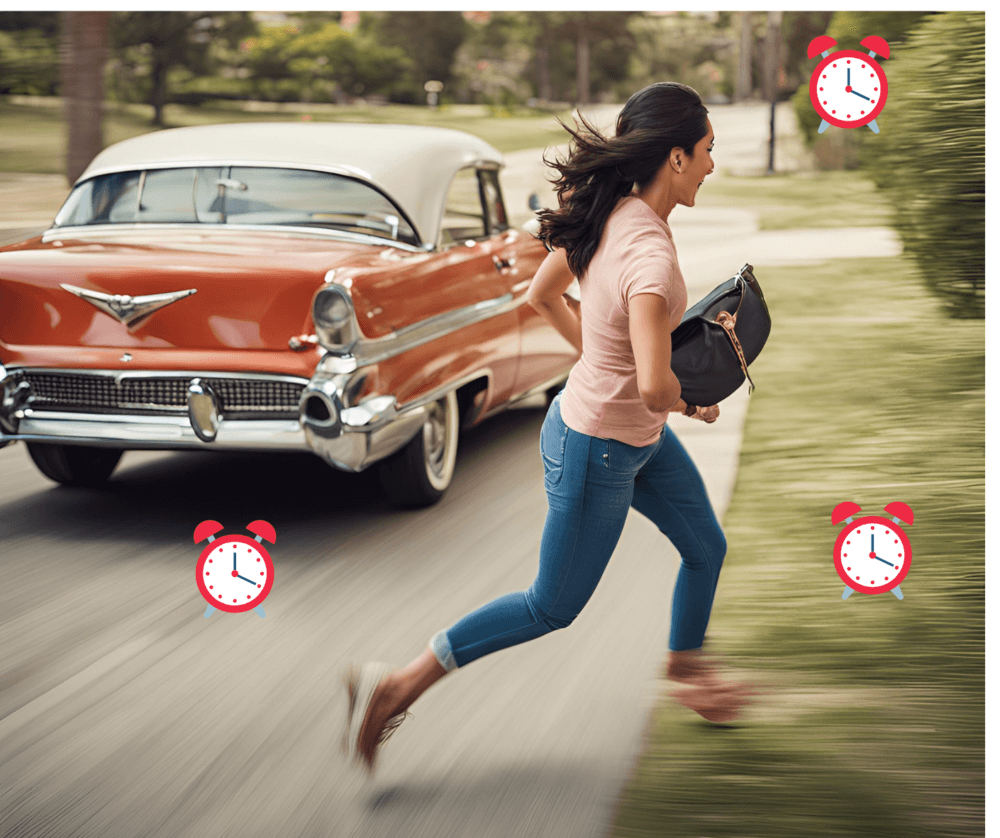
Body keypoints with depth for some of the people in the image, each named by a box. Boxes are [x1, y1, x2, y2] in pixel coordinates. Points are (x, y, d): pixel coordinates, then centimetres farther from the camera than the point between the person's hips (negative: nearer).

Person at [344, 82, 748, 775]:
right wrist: (688, 400, -18)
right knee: (554, 607, 9)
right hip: (596, 451, -9)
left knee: (706, 547, 24)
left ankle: (686, 667, 50)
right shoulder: (651, 255, -33)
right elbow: (653, 387, -40)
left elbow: (544, 295, 8)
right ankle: (397, 686, 18)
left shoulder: (606, 209, -6)